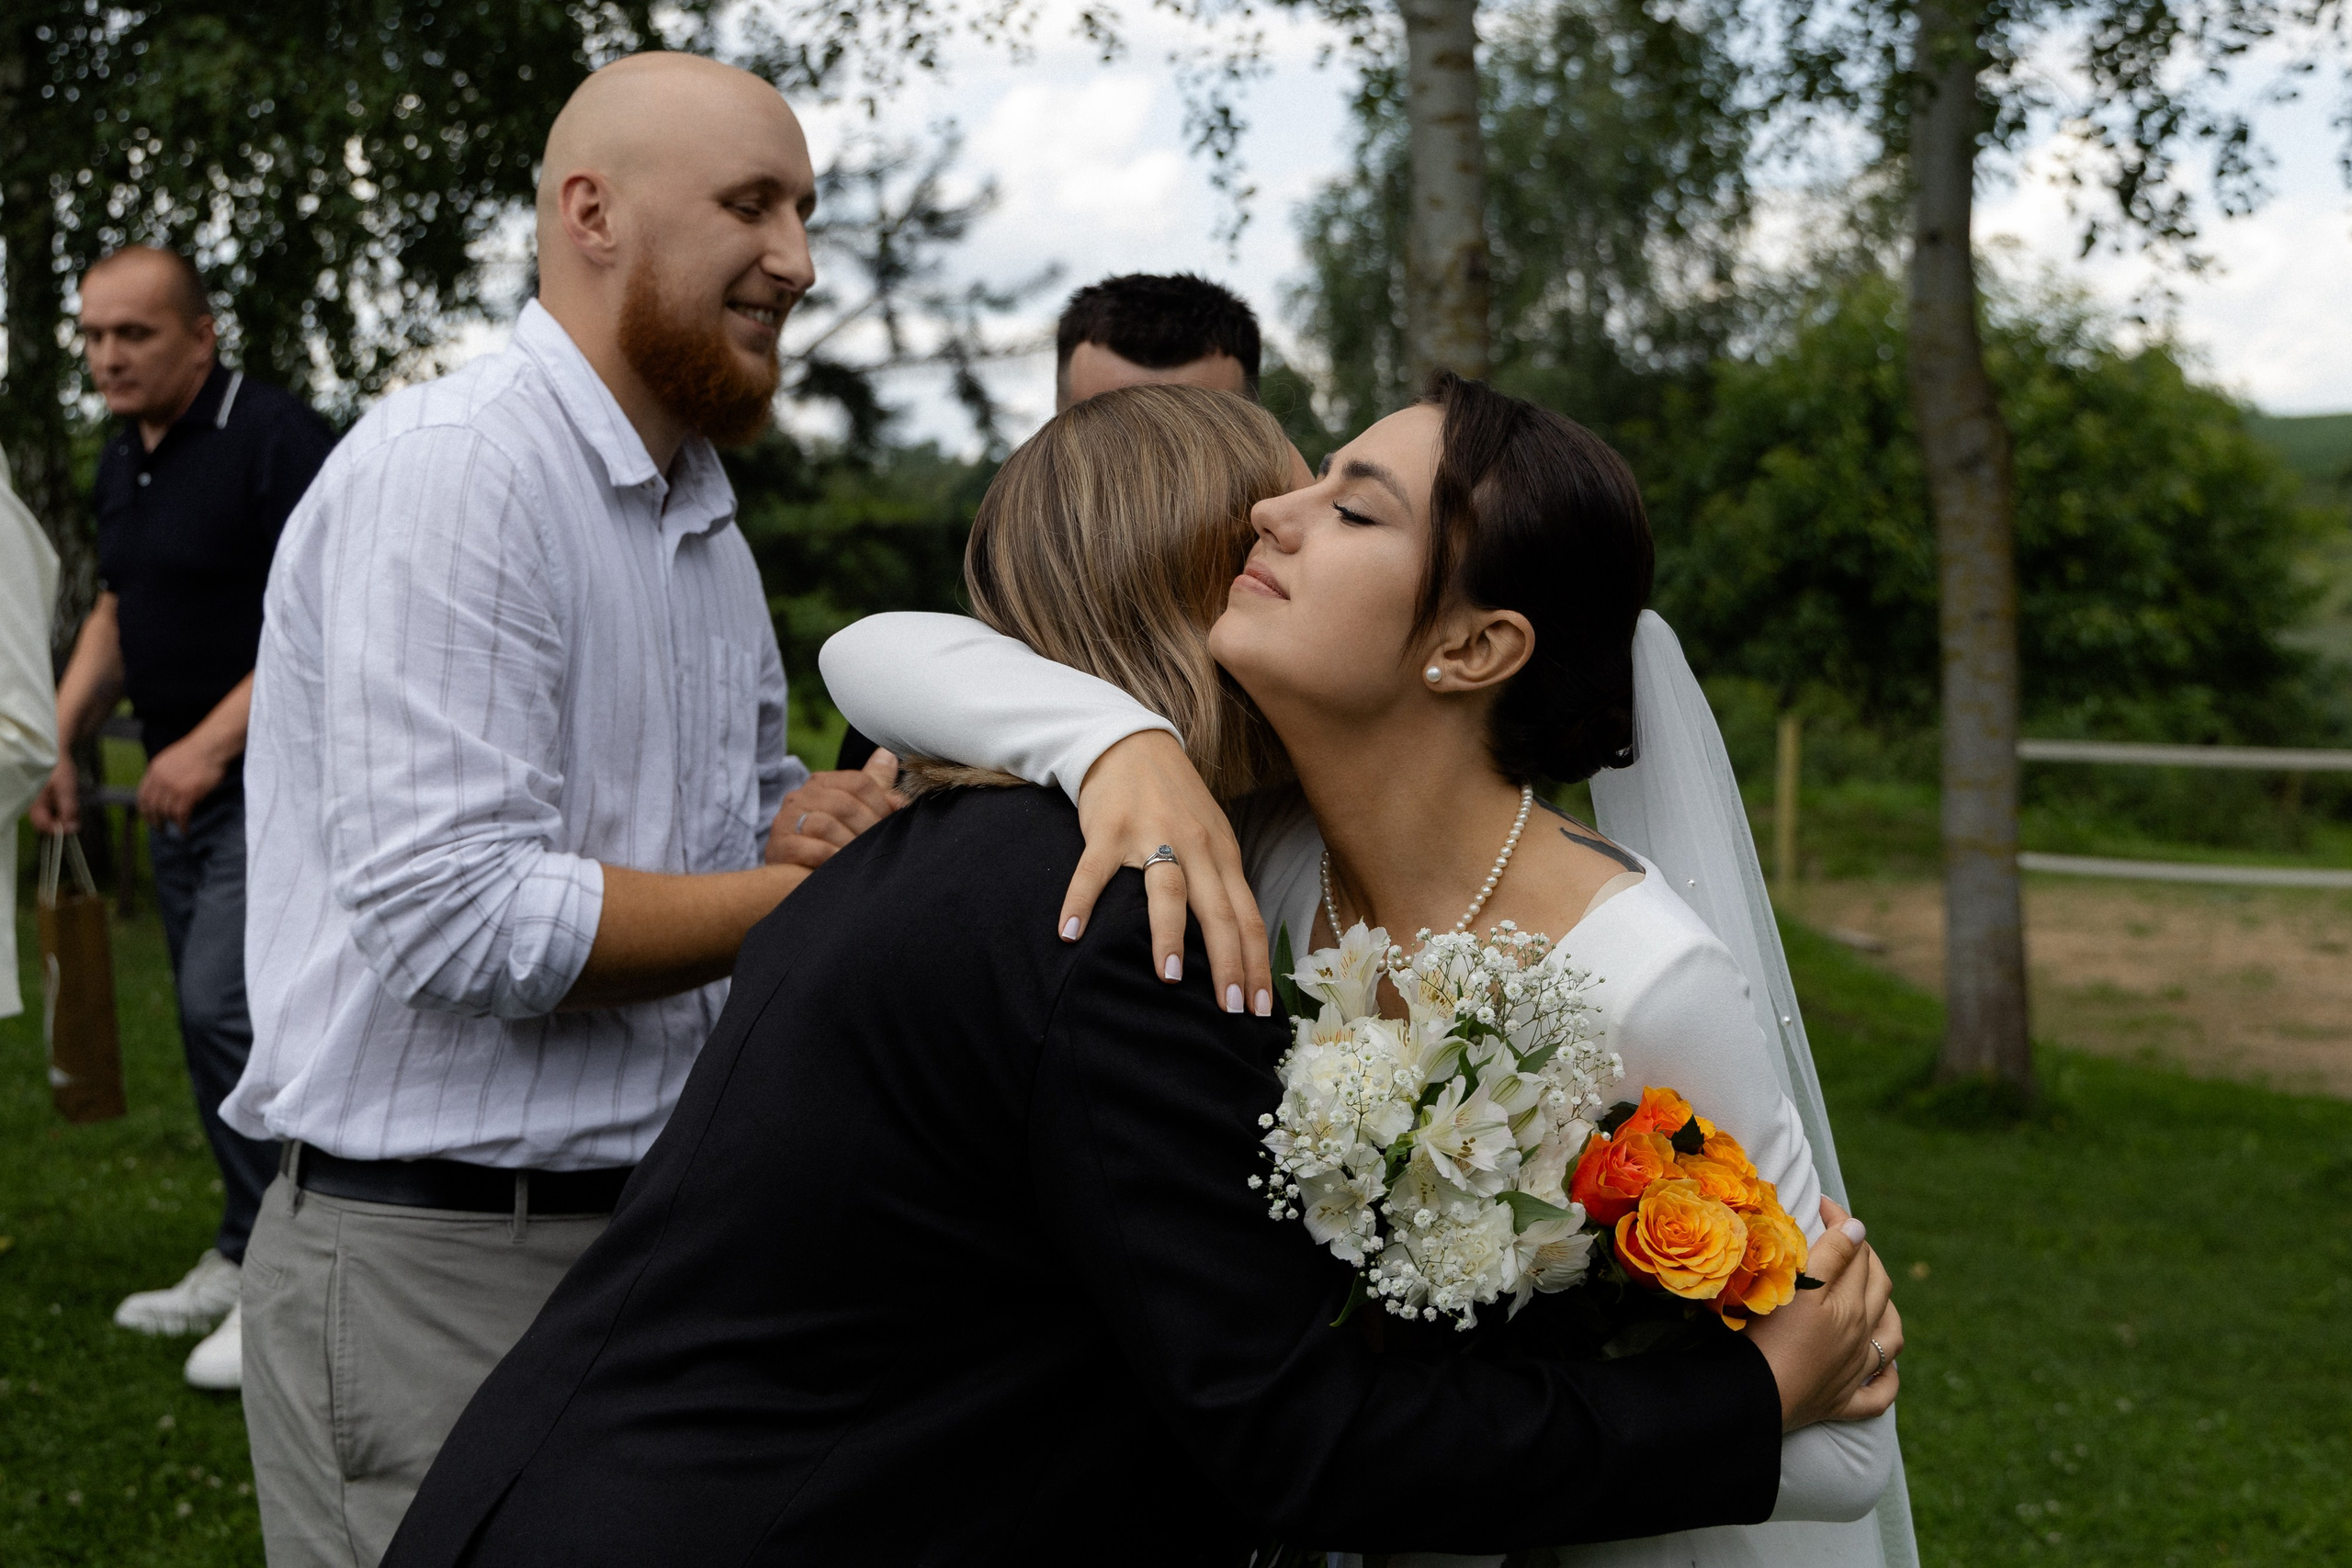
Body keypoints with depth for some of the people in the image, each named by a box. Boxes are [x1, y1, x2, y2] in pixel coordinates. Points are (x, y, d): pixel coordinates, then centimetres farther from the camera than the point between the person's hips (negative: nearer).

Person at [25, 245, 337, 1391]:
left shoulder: (276, 439, -15)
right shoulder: (121, 463, 13)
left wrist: (212, 746, -21)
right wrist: (57, 740, 11)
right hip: (182, 786, 9)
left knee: (226, 1006, -16)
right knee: (211, 1021, 12)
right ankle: (244, 1262, 22)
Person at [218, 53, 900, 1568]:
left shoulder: (704, 519, 14)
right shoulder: (454, 466, -17)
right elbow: (456, 917, -24)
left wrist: (828, 817, -7)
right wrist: (821, 892, -17)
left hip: (662, 1225, 9)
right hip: (438, 1258, -8)